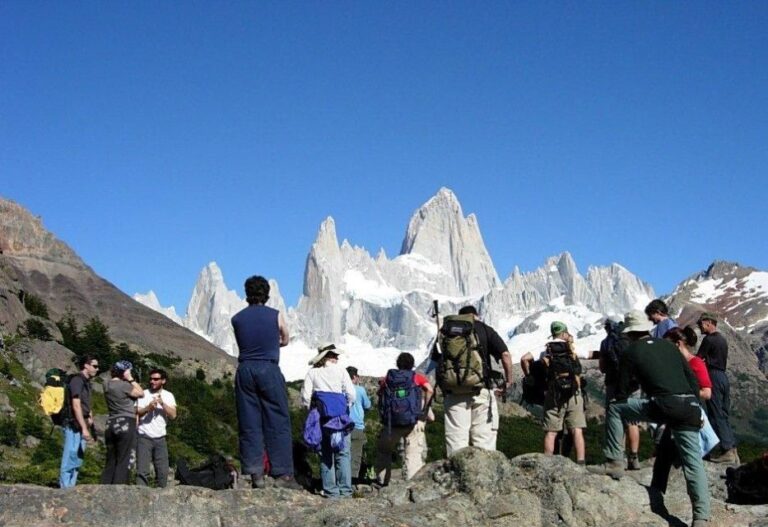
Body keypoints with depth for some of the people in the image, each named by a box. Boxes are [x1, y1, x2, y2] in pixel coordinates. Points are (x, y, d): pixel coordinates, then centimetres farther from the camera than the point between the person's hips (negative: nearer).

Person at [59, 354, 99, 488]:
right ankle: (65, 488, -7)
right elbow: (76, 405, -19)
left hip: (81, 426, 10)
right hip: (74, 426, -10)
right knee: (71, 458, -9)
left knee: (77, 461, 11)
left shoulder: (86, 382, 17)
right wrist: (84, 428, -23)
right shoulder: (77, 380, -12)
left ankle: (70, 488, 15)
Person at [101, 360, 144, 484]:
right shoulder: (124, 385, -14)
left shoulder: (108, 384, 11)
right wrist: (131, 379, -4)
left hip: (111, 424, 8)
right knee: (123, 462, -3)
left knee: (110, 461, 11)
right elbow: (140, 393, -5)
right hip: (126, 424, -8)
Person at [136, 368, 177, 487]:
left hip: (160, 438, 2)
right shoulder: (143, 394, 2)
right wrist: (148, 407, -22)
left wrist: (162, 403, -17)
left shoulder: (168, 396, 8)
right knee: (142, 470, -7)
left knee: (163, 471, 4)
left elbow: (173, 415, -4)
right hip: (144, 437, -2)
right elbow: (136, 412, -6)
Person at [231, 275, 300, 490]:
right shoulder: (275, 315, 1)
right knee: (278, 422, 1)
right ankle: (283, 473, -1)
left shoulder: (237, 319, 7)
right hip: (269, 369, -3)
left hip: (245, 370, 3)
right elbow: (285, 340, 16)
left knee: (249, 424, 6)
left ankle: (255, 474, 4)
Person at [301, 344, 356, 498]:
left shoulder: (312, 372, 5)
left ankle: (330, 490, 4)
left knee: (326, 454, 7)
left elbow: (305, 396, -1)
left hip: (322, 418, 2)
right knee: (343, 453, 4)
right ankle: (345, 489, 1)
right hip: (341, 416, -2)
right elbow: (351, 394, -3)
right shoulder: (340, 370, 1)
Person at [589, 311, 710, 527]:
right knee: (693, 461, 6)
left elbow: (622, 391, 12)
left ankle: (615, 462, 10)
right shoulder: (668, 345, 22)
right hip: (689, 407, 5)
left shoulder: (630, 353, 10)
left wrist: (617, 408, 29)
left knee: (614, 409, 12)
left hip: (663, 405, -5)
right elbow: (693, 378, 20)